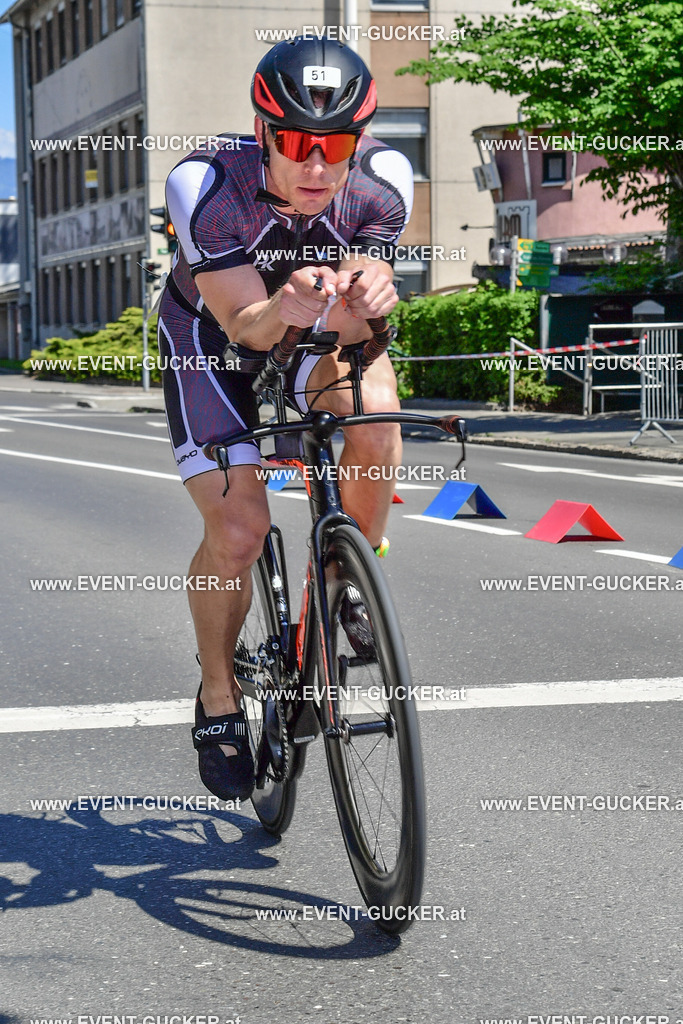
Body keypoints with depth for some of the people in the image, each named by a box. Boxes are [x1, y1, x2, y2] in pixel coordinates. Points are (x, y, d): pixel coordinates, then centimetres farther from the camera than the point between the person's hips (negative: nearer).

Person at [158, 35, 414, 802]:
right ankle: (219, 699, 9)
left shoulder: (383, 180, -27)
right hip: (214, 330, -2)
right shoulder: (206, 183, -33)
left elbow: (356, 325, -26)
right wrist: (285, 311, -53)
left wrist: (365, 301, -50)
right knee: (237, 530, -17)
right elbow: (244, 324, -30)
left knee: (373, 411, -32)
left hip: (320, 331, 2)